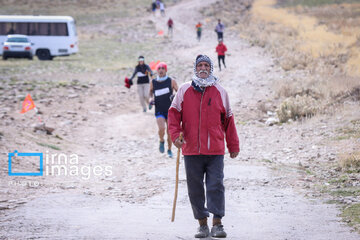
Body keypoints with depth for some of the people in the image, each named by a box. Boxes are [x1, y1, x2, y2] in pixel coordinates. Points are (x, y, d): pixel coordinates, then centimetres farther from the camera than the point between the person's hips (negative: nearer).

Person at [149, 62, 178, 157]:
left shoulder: (171, 81, -5)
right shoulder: (153, 82, 0)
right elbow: (151, 92, 19)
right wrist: (151, 99, 0)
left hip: (170, 110, 0)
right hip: (159, 111, 0)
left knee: (170, 132, 6)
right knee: (161, 129, -23)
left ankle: (169, 150, 29)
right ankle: (162, 141, 9)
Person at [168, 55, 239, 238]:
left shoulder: (219, 91, 7)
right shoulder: (184, 90, 6)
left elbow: (228, 120, 12)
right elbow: (174, 113, 8)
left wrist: (233, 146, 12)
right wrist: (175, 134, -9)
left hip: (215, 150, -1)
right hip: (191, 149, 1)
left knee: (216, 186, -8)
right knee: (195, 188, 5)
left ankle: (217, 224, -4)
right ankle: (202, 224, 14)